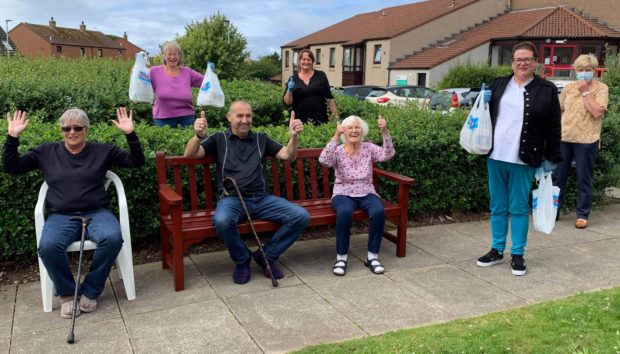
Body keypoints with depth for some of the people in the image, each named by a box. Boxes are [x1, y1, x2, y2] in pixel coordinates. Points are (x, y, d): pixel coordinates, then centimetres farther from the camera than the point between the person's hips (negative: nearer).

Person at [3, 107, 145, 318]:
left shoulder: (102, 151, 10)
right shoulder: (46, 152, 13)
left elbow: (136, 161, 6)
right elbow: (11, 168, 11)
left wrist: (130, 134, -8)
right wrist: (13, 137, -2)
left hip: (96, 213, 0)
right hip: (61, 217, 1)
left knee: (113, 238, -34)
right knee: (48, 246, -33)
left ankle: (89, 292, -11)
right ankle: (66, 293, -5)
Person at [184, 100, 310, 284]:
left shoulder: (261, 139, 18)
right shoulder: (219, 138, 12)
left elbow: (288, 156, 11)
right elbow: (189, 154, -1)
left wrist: (294, 136, -10)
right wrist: (199, 135, -22)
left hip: (261, 198, 3)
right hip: (232, 199, -3)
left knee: (301, 216, -18)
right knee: (221, 220, -38)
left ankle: (266, 256, 1)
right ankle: (242, 259, -6)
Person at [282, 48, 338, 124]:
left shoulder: (321, 75, 4)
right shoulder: (293, 79, 7)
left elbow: (329, 98, 4)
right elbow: (287, 103, 3)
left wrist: (336, 116, -2)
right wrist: (289, 90, -13)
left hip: (320, 121, 0)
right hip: (300, 121, 1)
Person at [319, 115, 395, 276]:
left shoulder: (368, 147, 5)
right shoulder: (337, 151, -2)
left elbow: (387, 155, -12)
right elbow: (324, 160, -24)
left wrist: (384, 132, -26)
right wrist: (336, 136, -30)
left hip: (367, 194, 2)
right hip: (344, 194, -2)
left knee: (379, 211, -30)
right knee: (345, 212, -36)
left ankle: (372, 256, -14)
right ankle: (341, 257, -20)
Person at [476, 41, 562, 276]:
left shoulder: (546, 90, -1)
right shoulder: (498, 85, 9)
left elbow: (553, 128, 0)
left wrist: (551, 158, -1)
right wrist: (483, 102, -3)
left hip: (523, 160, -4)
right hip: (496, 156, 4)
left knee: (519, 208, 4)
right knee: (498, 207, 12)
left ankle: (518, 254, 16)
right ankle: (497, 250, 24)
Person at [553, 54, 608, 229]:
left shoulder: (601, 88, -2)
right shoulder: (569, 87, 10)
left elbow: (597, 112, -15)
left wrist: (585, 92, -14)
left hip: (586, 140, -4)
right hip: (563, 138, 4)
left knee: (584, 180, 4)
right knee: (557, 176, 9)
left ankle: (583, 214, 14)